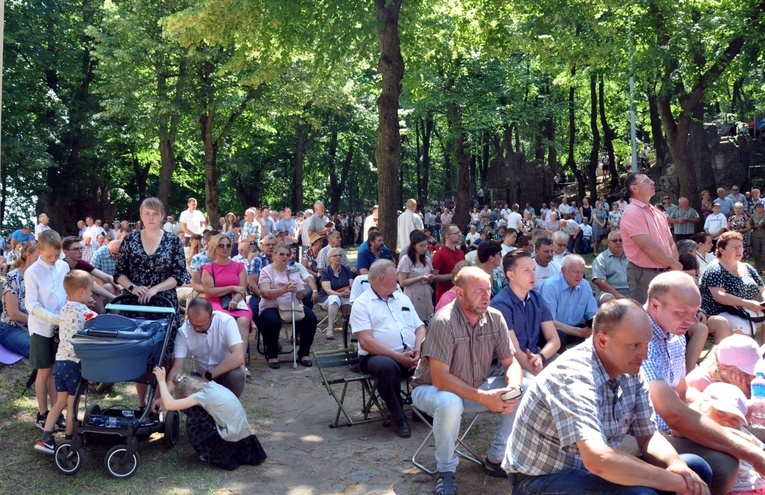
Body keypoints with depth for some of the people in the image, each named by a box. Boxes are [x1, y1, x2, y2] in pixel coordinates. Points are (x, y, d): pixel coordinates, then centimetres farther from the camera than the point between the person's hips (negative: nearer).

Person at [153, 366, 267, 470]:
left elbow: (169, 405, -19)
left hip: (232, 443, -8)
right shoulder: (210, 385, 9)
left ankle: (209, 454, 8)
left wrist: (161, 381, -10)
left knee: (193, 418, -4)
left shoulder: (202, 395, -14)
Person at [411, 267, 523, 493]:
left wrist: (513, 387, -27)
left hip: (475, 388, 6)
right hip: (433, 389, -6)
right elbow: (439, 378, -30)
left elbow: (511, 363, -4)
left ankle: (496, 459, 3)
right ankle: (445, 470, -11)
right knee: (450, 403, -39)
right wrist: (483, 397, -35)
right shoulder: (444, 321, -27)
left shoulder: (495, 318, -9)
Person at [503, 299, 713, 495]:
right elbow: (597, 460, -39)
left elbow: (648, 435, 5)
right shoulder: (573, 376, -29)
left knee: (696, 469, 0)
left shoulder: (630, 372, -2)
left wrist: (676, 465, -18)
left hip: (587, 471, 8)